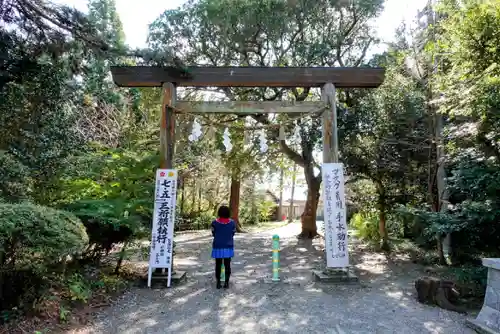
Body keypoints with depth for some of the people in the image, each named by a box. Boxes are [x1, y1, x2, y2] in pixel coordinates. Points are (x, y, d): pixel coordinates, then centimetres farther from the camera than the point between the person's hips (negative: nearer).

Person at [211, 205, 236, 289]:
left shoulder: (214, 223, -9)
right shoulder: (232, 222, -6)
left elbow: (213, 234, 3)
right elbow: (233, 233, 4)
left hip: (218, 247, 0)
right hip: (228, 247, 1)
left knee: (218, 265, 10)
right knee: (227, 265, 10)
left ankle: (218, 283, 16)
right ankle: (226, 283, 13)